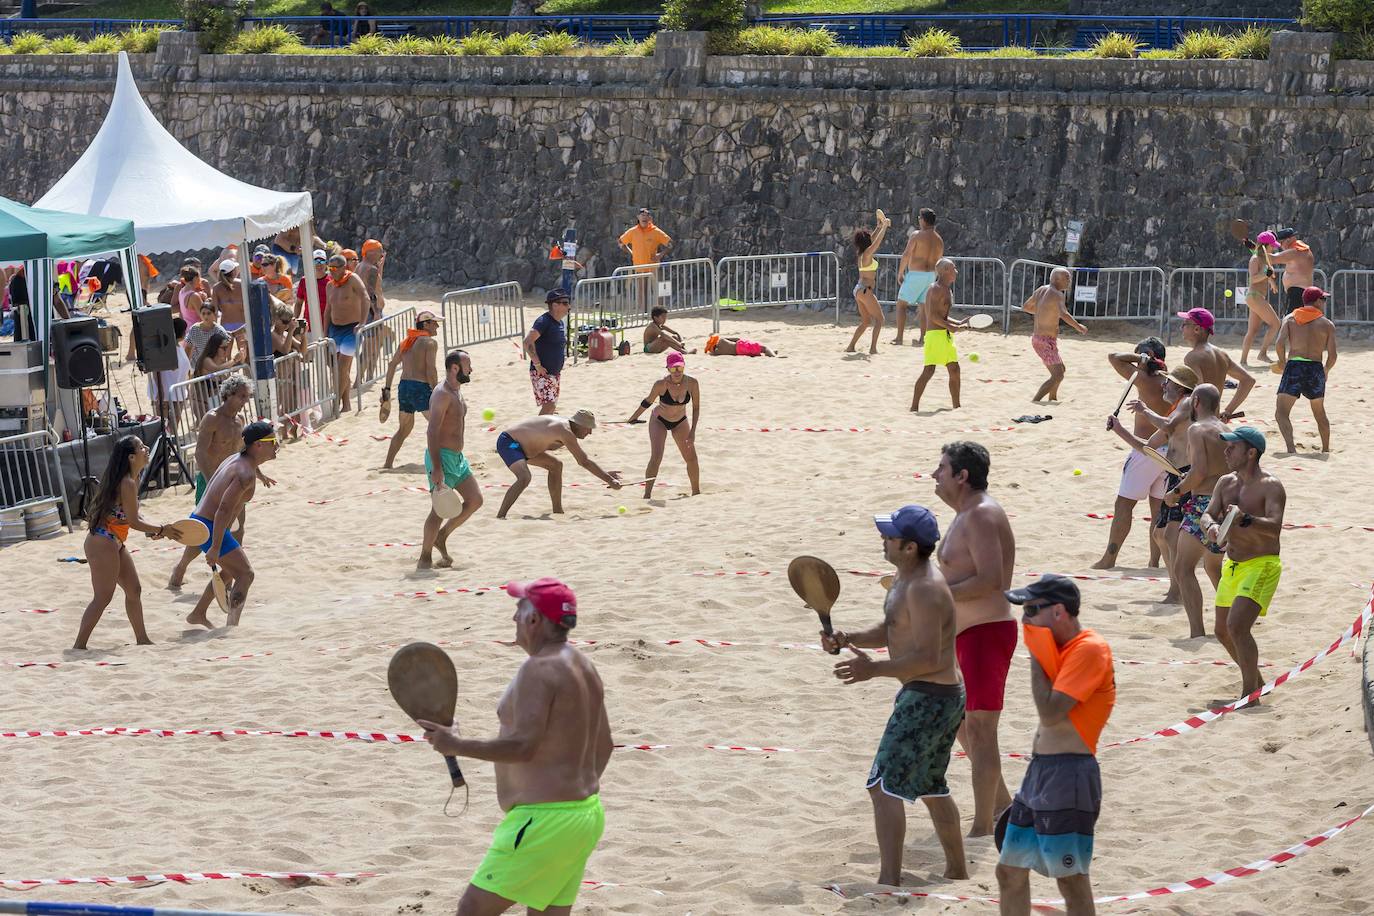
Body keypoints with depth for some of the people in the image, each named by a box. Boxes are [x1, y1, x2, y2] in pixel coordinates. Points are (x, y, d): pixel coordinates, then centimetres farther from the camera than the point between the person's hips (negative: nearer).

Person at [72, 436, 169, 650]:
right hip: (103, 542, -10)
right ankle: (79, 646, -6)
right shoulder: (128, 484, -19)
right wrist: (161, 529, -8)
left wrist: (152, 529, 3)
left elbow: (129, 513, 19)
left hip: (114, 544, 10)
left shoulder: (129, 480, 11)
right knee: (103, 597, -8)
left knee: (134, 590, 17)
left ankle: (142, 639, 28)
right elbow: (133, 522, -19)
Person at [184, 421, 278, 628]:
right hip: (209, 527, -10)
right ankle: (231, 626, -20)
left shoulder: (238, 460, 10)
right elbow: (224, 510, -28)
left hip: (199, 520, 10)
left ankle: (198, 614, 36)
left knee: (231, 570, 27)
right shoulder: (246, 474, -22)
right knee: (245, 575, -9)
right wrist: (215, 548, -28)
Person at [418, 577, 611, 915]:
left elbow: (523, 746, -24)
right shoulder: (584, 666, 14)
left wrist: (457, 745, -18)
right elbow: (604, 746, 20)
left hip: (545, 820, -10)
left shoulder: (539, 669, -16)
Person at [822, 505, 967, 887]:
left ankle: (889, 882, -14)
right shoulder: (906, 577, 10)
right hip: (941, 698, 11)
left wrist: (874, 669, -25)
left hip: (929, 698, -11)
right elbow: (890, 631, 19)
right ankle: (957, 871, 35)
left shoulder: (924, 589, -23)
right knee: (930, 787, 23)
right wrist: (848, 638, 3)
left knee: (884, 787, -12)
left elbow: (927, 658, -26)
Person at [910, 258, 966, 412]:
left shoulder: (946, 290, 19)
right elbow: (933, 315, -20)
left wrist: (959, 323, 14)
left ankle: (956, 406, 22)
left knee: (954, 369, 12)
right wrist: (950, 326, -20)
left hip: (946, 336, 10)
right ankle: (914, 407, -16)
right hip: (936, 334, -10)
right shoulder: (936, 289, -12)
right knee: (929, 370, -15)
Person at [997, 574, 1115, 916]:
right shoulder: (1060, 646, 15)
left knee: (1071, 879, -5)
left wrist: (1036, 655, -13)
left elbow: (1050, 713, -22)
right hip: (1039, 771, 10)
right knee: (1009, 870, 13)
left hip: (1069, 775, -10)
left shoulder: (1089, 649, -15)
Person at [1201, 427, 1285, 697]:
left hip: (1261, 566, -9)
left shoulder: (1270, 486, -15)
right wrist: (1211, 526, -24)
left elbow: (1274, 527, -27)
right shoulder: (1226, 483, 8)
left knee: (1237, 625, -22)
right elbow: (1207, 514, 0)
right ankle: (1257, 683, 35)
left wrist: (1246, 520, -45)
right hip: (1232, 565, 9)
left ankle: (1249, 695, -15)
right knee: (1222, 630, 16)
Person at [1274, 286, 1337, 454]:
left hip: (1294, 366, -2)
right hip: (1316, 369, 2)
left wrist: (1283, 362, 12)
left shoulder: (1290, 319, 8)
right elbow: (1332, 355, 0)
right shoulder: (1327, 324, 7)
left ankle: (1290, 446, -29)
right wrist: (1326, 371, 20)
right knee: (1320, 412, 24)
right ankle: (1326, 450, 35)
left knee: (1281, 413, -5)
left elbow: (1279, 344, -5)